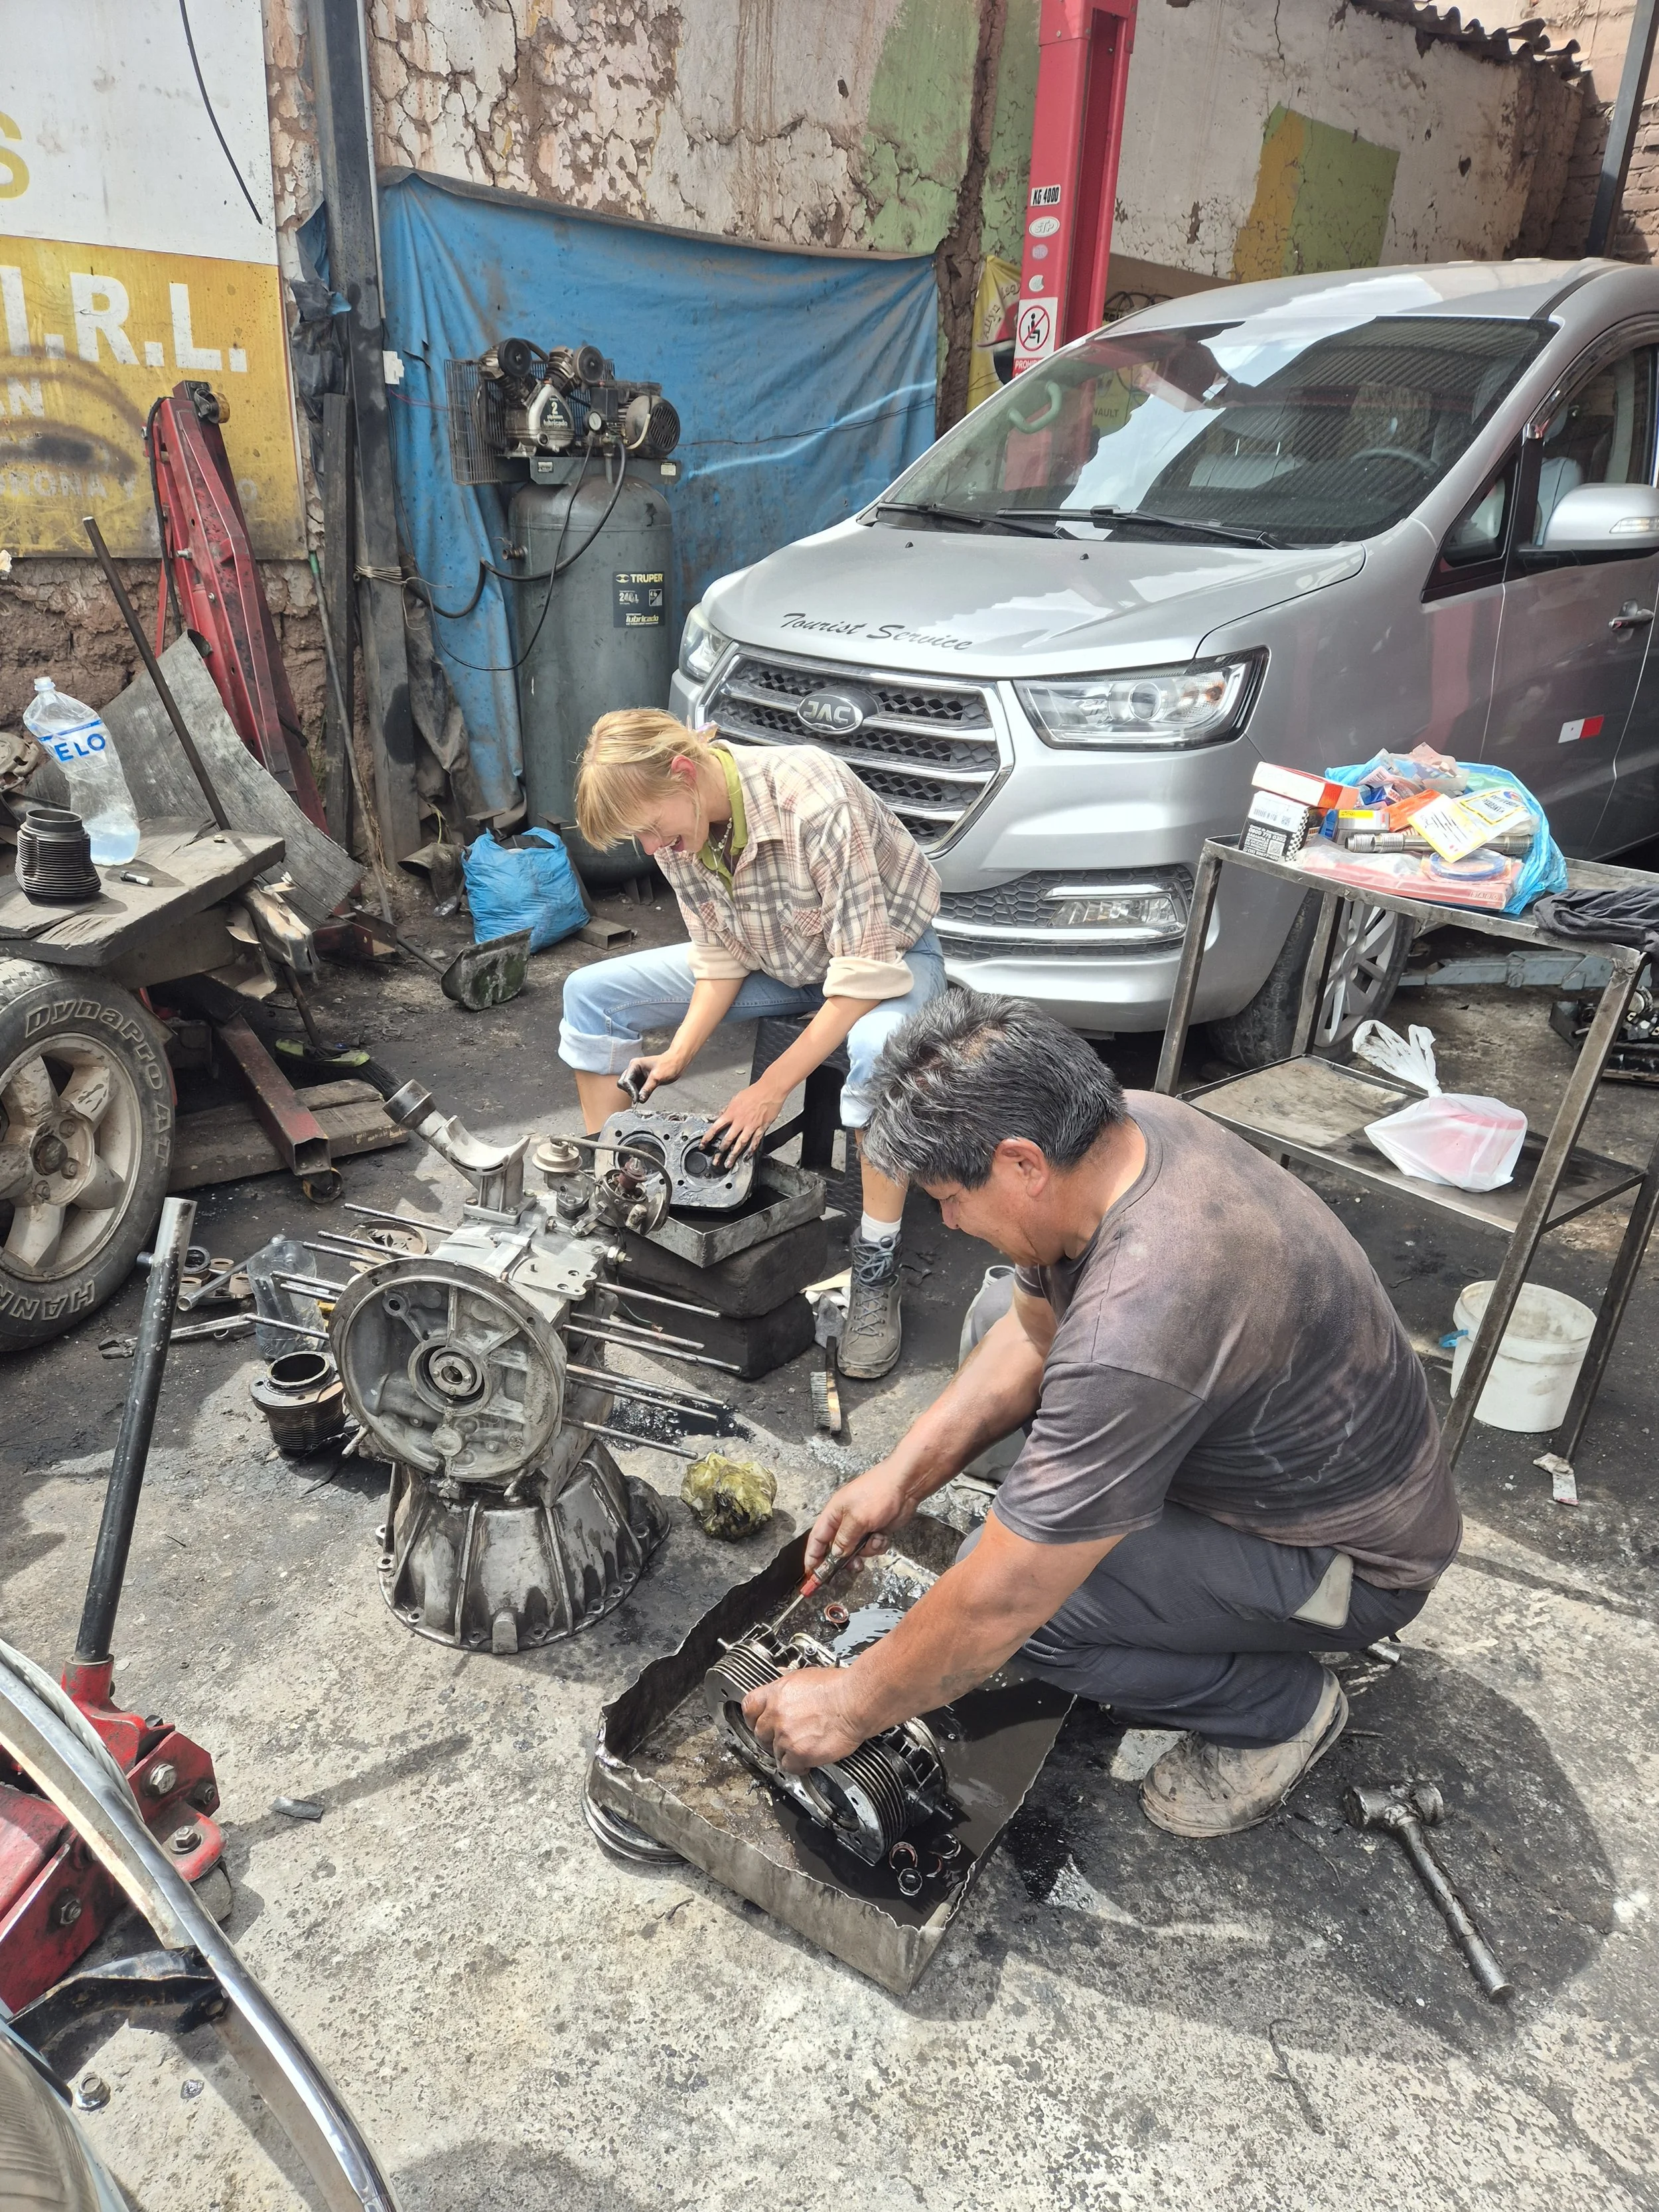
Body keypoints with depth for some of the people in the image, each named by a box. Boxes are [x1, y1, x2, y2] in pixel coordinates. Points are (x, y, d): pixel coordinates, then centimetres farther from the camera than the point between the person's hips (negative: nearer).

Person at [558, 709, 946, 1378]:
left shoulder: (814, 800, -36)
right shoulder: (677, 827, -14)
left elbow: (865, 974, -34)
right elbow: (718, 956, -3)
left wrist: (772, 1087, -31)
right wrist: (678, 1056, -17)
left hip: (887, 952, -6)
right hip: (775, 962, 7)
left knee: (878, 1045, -43)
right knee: (589, 993, -4)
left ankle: (876, 1267, -25)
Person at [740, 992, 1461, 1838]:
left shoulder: (1136, 1331, -39)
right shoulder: (1128, 1125, -13)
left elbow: (1001, 1602, -31)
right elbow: (1031, 1329, 3)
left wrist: (850, 1704, -14)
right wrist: (903, 1471, -4)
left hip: (1353, 1564, -8)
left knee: (1019, 1586, -26)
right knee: (996, 1323, 7)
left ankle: (1278, 1708, 1)